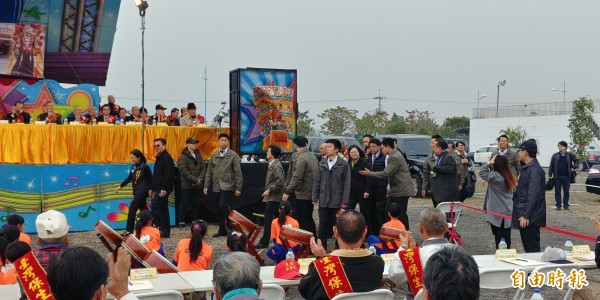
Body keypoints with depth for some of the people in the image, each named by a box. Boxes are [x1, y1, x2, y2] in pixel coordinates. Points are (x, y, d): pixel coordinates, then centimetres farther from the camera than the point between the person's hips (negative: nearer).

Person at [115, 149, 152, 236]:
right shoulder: (133, 167, 9)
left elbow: (150, 179, -6)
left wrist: (150, 189, -12)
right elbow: (129, 178, 17)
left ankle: (129, 230, -10)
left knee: (132, 207, -13)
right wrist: (120, 186, 12)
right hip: (136, 190, 7)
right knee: (143, 209, 12)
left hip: (142, 190, -7)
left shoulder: (145, 167, -9)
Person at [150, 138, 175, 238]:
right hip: (158, 189, 10)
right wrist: (152, 188, 20)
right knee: (163, 209, 10)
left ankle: (162, 229, -9)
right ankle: (166, 232, 14)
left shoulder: (167, 158, -12)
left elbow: (168, 175, -21)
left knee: (154, 207, -13)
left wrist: (164, 188, -25)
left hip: (163, 189, -10)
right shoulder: (159, 158, 19)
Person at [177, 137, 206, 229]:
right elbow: (184, 171, -15)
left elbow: (203, 168, 9)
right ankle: (181, 222, 6)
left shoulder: (198, 155, 13)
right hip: (187, 185, -6)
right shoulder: (183, 157, -7)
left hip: (198, 185, 6)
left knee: (197, 203, 10)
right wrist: (195, 180, -16)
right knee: (184, 204, 0)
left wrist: (200, 179, -8)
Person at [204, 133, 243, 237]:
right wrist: (206, 186, 9)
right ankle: (222, 230, 18)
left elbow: (238, 173, -5)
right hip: (216, 187, 5)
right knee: (218, 210, 8)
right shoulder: (214, 156, 12)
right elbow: (209, 173, 15)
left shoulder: (233, 155, -3)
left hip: (228, 187, -5)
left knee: (223, 207, -16)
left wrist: (238, 188, -9)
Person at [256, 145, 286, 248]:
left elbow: (279, 182, -22)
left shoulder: (276, 166, -16)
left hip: (274, 198, -10)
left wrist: (269, 190, -19)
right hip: (272, 197, 10)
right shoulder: (272, 165, 14)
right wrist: (268, 191, 16)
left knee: (268, 219, -8)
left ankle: (264, 242, -6)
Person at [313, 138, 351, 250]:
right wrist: (315, 197, 4)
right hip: (323, 201, 3)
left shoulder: (343, 164, -4)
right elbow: (317, 181, 10)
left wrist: (345, 201, -9)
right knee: (323, 225, 7)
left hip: (337, 201, -3)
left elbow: (346, 184, -5)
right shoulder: (322, 163, 8)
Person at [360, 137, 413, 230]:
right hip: (395, 191, 10)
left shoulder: (395, 157, -19)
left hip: (401, 190, -10)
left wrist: (369, 173, -11)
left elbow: (386, 173, -20)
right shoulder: (394, 155, 13)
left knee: (401, 214, -4)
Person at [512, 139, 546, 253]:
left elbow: (533, 195, -23)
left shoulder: (535, 170, -18)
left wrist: (526, 216, -24)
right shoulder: (526, 168, 13)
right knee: (527, 248, 16)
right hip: (523, 214, 10)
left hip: (530, 218, -10)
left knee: (532, 249, -2)